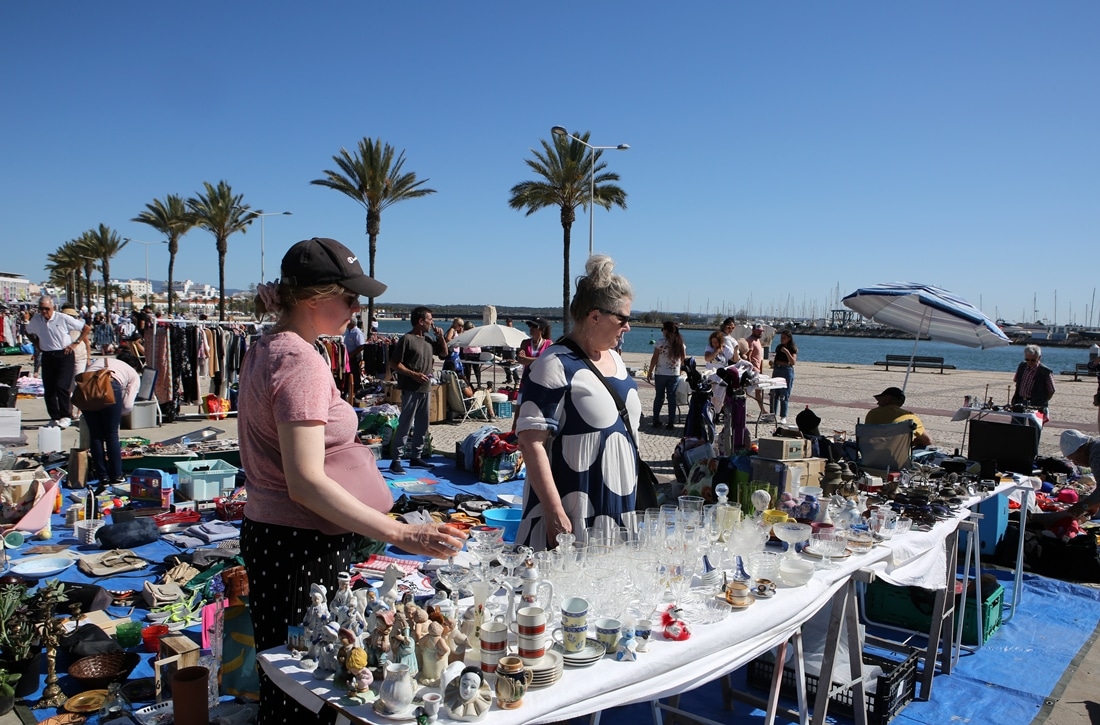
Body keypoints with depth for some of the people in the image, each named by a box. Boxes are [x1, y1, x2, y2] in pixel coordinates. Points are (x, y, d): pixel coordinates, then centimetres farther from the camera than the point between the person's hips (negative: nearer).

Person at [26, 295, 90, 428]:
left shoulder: (64, 319, -10)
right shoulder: (35, 320, 3)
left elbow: (87, 328, -3)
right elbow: (29, 332, 26)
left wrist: (75, 343, -5)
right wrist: (36, 345, 13)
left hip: (65, 355, -5)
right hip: (47, 356, 5)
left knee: (61, 386, -12)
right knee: (48, 388, 5)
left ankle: (65, 417, -2)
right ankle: (54, 417, 17)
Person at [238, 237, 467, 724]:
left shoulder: (264, 350, 10)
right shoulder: (302, 362, -20)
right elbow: (306, 483, -28)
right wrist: (401, 534, -30)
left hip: (264, 532, 10)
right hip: (302, 548, -10)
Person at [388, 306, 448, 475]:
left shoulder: (428, 340, 13)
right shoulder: (407, 339, -11)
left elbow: (444, 353, 26)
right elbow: (394, 363, -13)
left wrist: (441, 337, 10)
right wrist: (414, 374, -19)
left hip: (425, 389, 8)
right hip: (411, 389, -8)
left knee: (422, 425, 13)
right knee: (405, 425, -8)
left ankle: (415, 457, 23)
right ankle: (395, 460, -3)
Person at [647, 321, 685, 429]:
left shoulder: (661, 342, -11)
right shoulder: (681, 343, 2)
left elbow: (654, 359, -9)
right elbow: (683, 360, 8)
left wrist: (650, 372, -1)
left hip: (660, 374, -2)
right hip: (675, 374, 2)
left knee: (659, 397, 9)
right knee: (672, 398, 6)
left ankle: (656, 421, 13)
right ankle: (671, 423, 6)